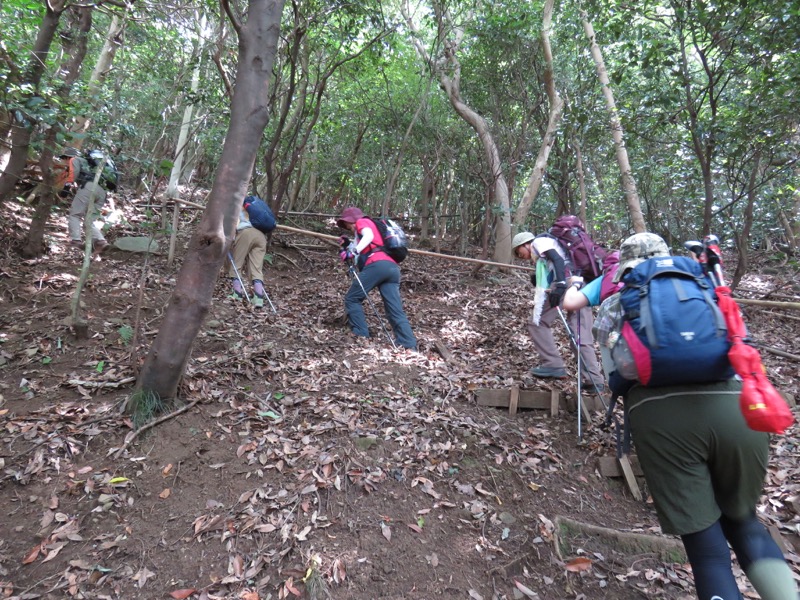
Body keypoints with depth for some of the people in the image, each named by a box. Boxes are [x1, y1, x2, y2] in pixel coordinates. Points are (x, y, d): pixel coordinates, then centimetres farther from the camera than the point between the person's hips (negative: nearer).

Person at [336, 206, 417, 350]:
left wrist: (353, 252, -15)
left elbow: (369, 236, -7)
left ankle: (361, 338, -1)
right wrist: (349, 246, 32)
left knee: (352, 299, 5)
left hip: (377, 265, -8)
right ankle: (409, 347, -14)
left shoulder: (362, 222, 17)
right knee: (396, 311, -2)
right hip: (392, 268, 8)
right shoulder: (370, 226, 40)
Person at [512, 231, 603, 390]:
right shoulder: (541, 257, 36)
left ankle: (554, 365, -1)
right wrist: (539, 279, 12)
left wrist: (560, 285, -22)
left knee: (537, 322, 0)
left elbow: (558, 259, -9)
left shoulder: (539, 241, 11)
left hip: (568, 282, -9)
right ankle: (595, 380, 7)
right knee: (582, 337, 7)